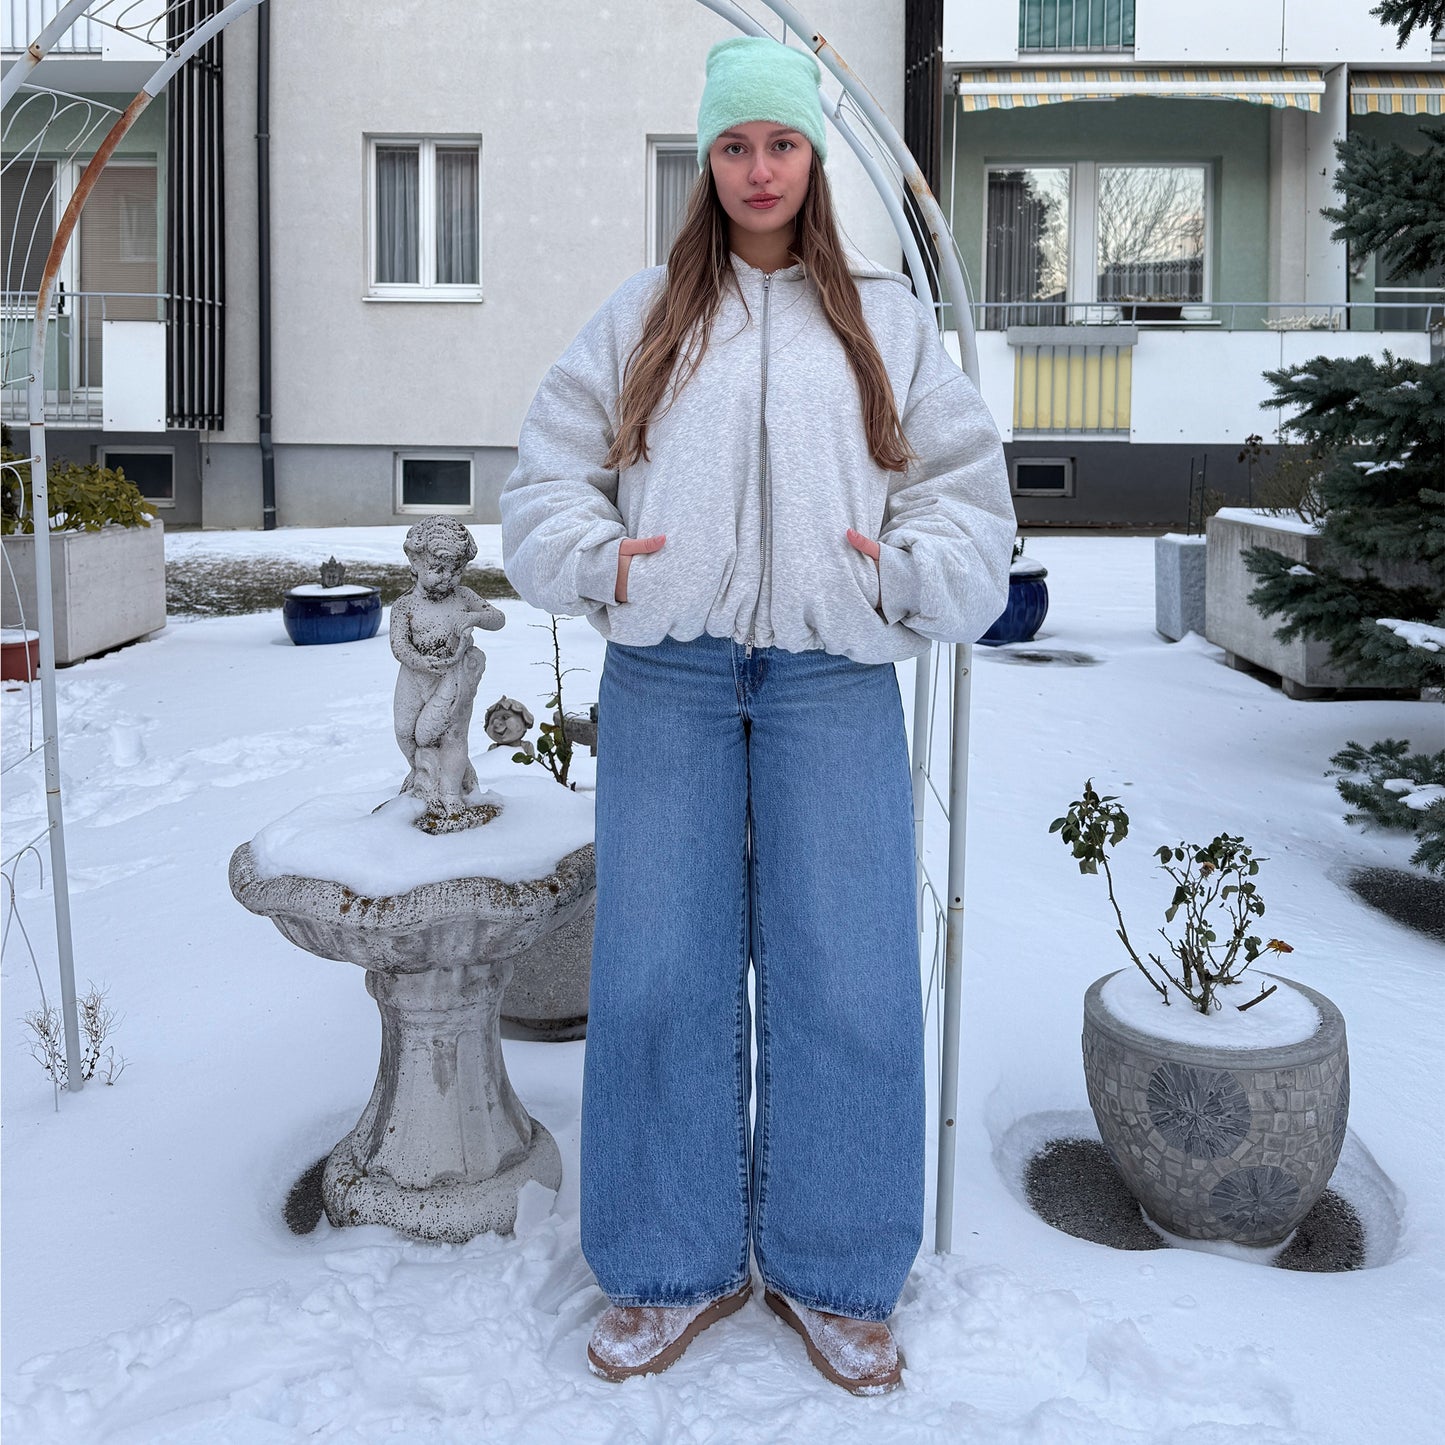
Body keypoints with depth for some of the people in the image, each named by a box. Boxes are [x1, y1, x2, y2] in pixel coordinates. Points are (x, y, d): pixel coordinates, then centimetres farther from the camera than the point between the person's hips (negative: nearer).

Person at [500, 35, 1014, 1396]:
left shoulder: (889, 320, 15)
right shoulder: (638, 317, 14)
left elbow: (969, 488, 11)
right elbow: (545, 479, 13)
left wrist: (910, 566, -8)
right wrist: (597, 558, -6)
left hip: (831, 682, 0)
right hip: (665, 681, 1)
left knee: (845, 980, -1)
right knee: (658, 976, 2)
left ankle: (830, 1272, 19)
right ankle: (675, 1268, 20)